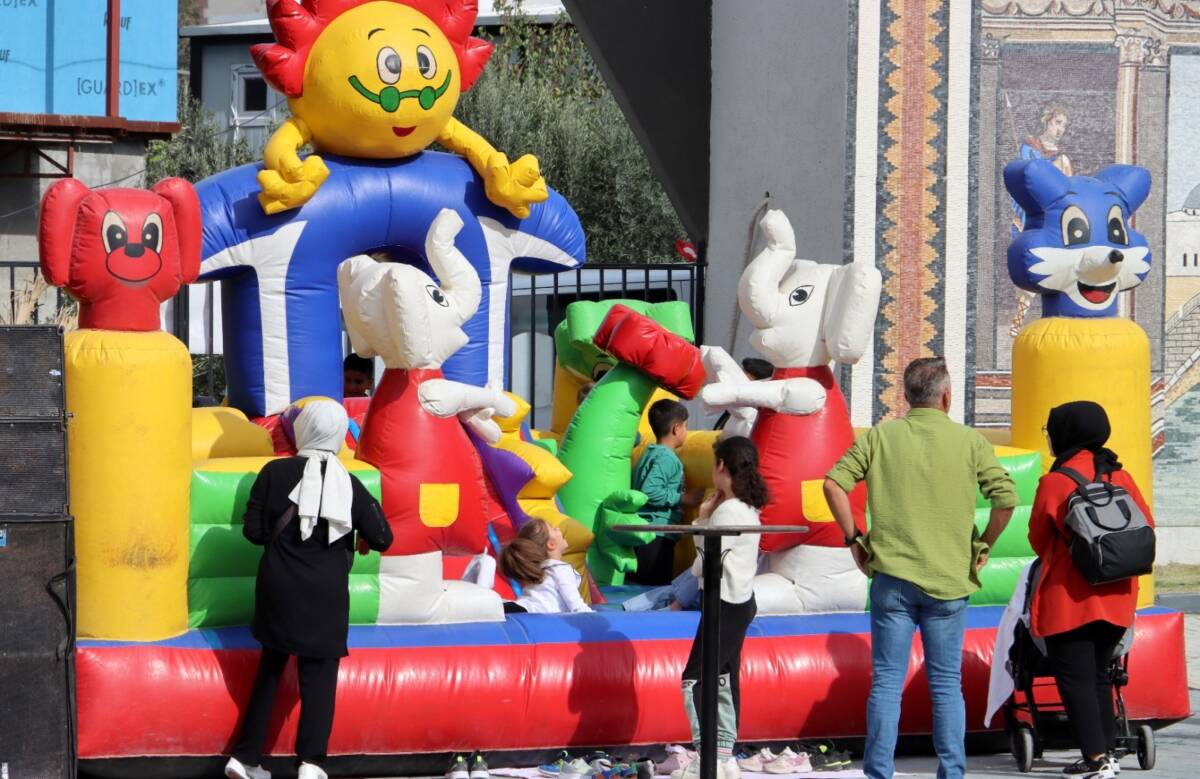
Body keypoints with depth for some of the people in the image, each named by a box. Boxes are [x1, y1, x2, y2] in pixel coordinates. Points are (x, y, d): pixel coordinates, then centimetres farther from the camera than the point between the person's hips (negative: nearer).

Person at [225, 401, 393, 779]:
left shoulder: (275, 473, -3)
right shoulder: (349, 484, -3)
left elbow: (253, 530, -2)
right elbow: (382, 538, -2)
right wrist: (363, 541, 19)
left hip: (279, 588, 1)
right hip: (326, 594, -1)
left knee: (270, 668, 16)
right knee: (319, 676, 1)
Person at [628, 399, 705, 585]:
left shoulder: (650, 453, 17)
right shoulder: (666, 458, -13)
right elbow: (650, 492, -24)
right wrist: (682, 499, -15)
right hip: (657, 535, -10)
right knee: (658, 588, -8)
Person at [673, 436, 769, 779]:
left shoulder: (728, 511, -18)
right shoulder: (747, 508, 12)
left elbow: (708, 562, -19)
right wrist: (705, 518, 6)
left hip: (726, 605, -11)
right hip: (740, 601, 11)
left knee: (695, 679, -11)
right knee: (725, 680, 14)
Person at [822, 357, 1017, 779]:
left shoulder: (881, 436, 3)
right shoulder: (969, 441, 0)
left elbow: (834, 484, -5)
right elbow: (1006, 498, -7)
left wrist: (854, 539, 4)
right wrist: (982, 546, 5)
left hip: (891, 575, 0)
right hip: (949, 580, 0)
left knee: (886, 682, 3)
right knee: (946, 685, 8)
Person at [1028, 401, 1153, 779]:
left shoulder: (1054, 483, -12)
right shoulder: (1119, 476, 4)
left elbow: (1039, 539, 0)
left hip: (1070, 597, -6)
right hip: (1117, 596, 6)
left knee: (1074, 679, -2)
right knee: (1098, 675, 18)